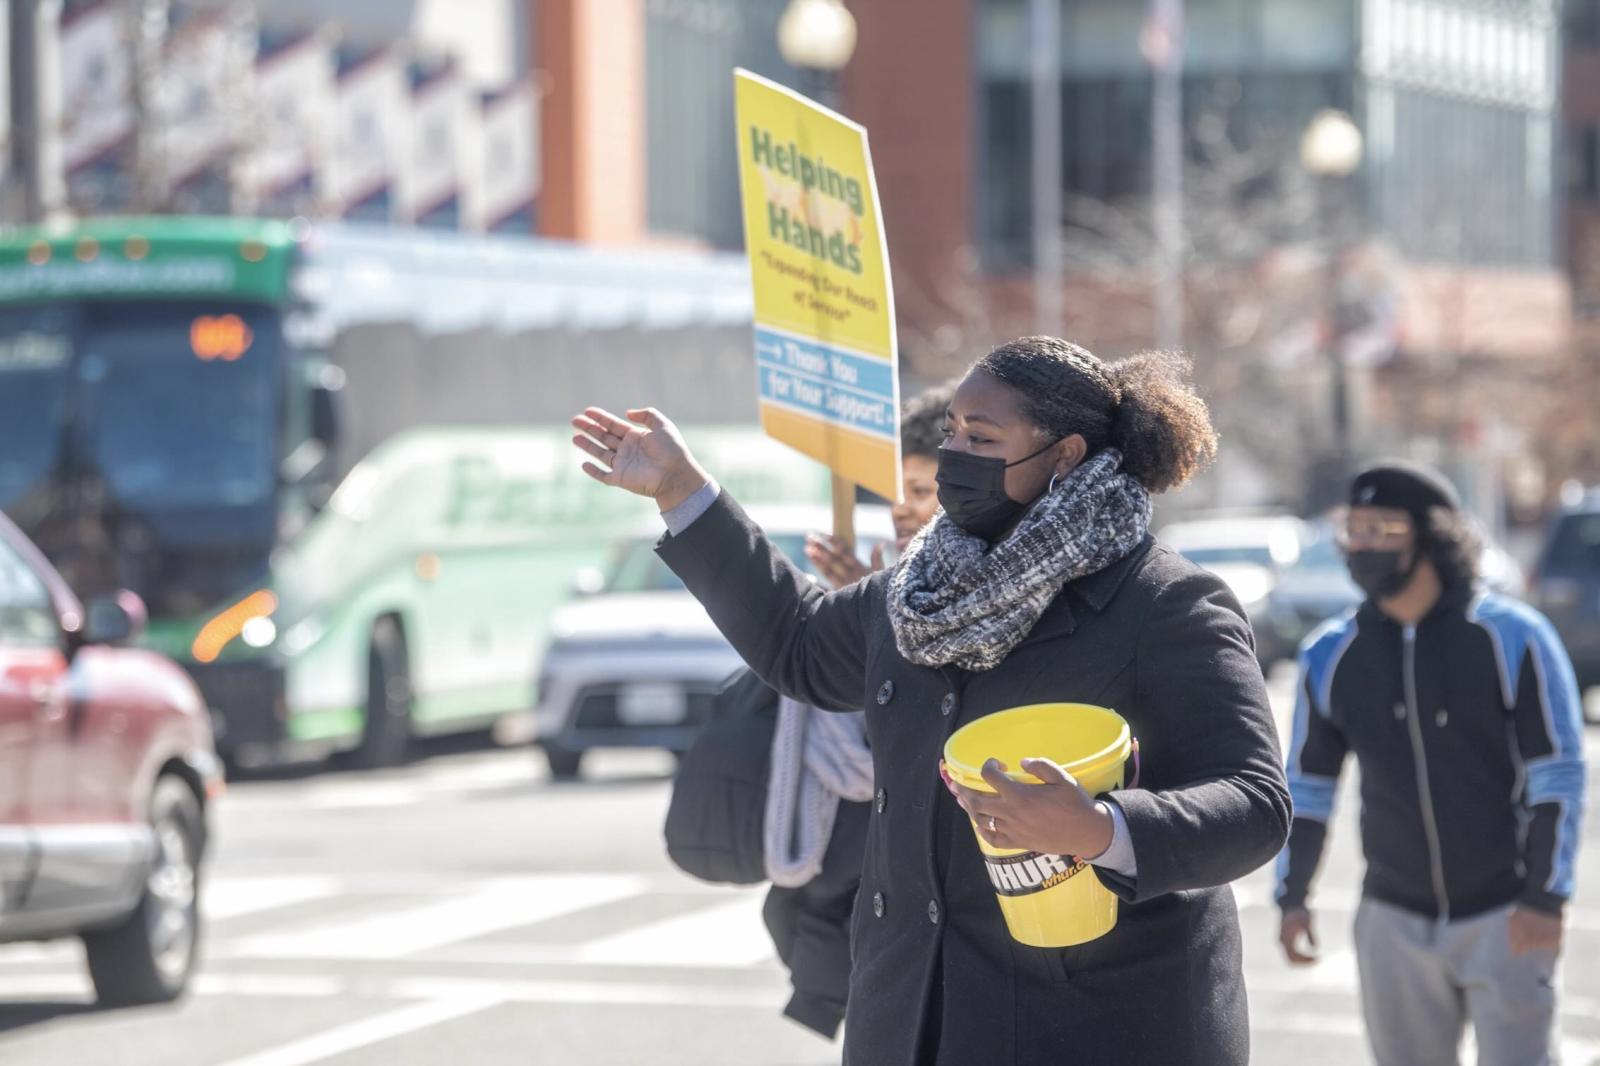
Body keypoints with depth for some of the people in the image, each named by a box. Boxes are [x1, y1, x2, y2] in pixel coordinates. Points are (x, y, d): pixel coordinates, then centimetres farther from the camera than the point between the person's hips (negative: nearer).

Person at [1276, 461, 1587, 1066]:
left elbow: (1558, 778, -8)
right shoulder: (1331, 656, 1)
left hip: (1504, 919, -4)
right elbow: (1307, 788, 10)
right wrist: (1292, 897, 3)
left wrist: (1545, 898, -14)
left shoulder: (1512, 638, -9)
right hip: (1395, 920, 4)